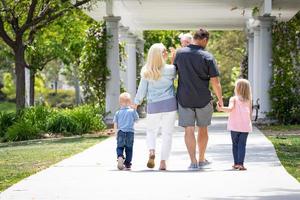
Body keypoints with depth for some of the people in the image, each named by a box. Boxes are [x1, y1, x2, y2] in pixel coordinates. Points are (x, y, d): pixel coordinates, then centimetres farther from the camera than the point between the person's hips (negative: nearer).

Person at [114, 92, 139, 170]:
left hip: (120, 132, 0)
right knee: (129, 148, 8)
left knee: (119, 147, 4)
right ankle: (127, 163, 9)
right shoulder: (132, 111, 1)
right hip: (130, 132, 0)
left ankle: (120, 156, -26)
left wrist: (116, 132, 12)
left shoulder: (118, 113, 5)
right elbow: (136, 118, 16)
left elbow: (115, 124, 4)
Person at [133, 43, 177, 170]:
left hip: (153, 106, 1)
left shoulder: (146, 72, -2)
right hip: (169, 104, -1)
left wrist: (137, 102, 16)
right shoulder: (170, 70, -7)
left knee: (151, 131, 19)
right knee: (167, 133, 6)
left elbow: (142, 89, 2)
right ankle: (163, 161, 1)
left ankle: (151, 151, -8)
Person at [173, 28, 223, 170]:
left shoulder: (180, 53, -3)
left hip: (184, 98, 1)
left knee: (189, 130, 2)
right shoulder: (207, 57, -10)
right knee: (203, 129, 16)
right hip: (203, 99, -1)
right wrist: (220, 99, 2)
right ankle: (202, 159, 28)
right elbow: (215, 82, -9)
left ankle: (193, 162, -6)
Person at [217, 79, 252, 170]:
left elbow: (230, 108, -19)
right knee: (242, 145, 0)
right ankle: (240, 164, -10)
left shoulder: (233, 99, -2)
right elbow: (250, 113, 10)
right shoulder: (248, 100, 8)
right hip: (245, 126, 1)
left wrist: (221, 108, -24)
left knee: (235, 144, 11)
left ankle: (236, 163, 13)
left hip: (235, 126, -1)